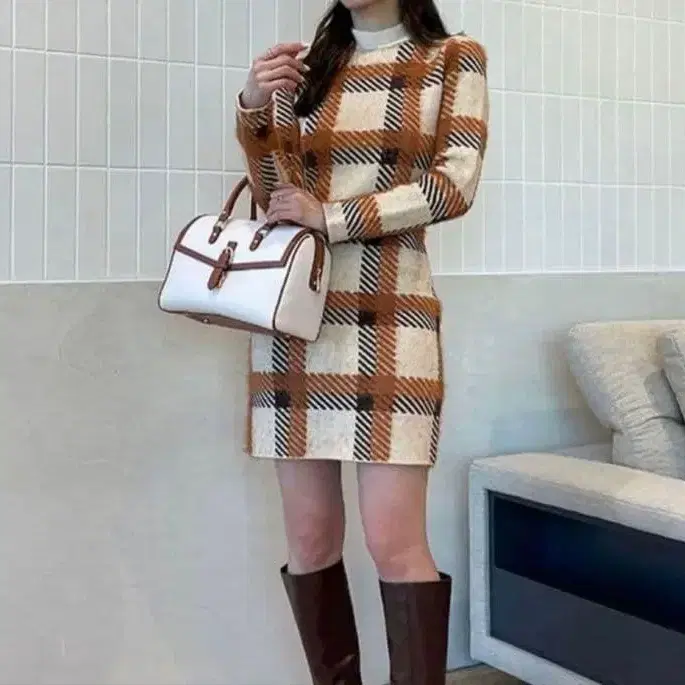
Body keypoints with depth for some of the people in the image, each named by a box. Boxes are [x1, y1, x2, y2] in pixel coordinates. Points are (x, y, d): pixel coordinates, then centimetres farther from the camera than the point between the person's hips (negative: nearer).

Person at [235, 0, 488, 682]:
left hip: (388, 317, -3)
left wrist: (331, 217, -9)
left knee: (393, 539, -10)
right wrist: (253, 111, -5)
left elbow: (454, 184, -5)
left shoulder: (453, 58, 8)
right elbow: (273, 194, 12)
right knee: (308, 538, 4)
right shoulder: (305, 66, 16)